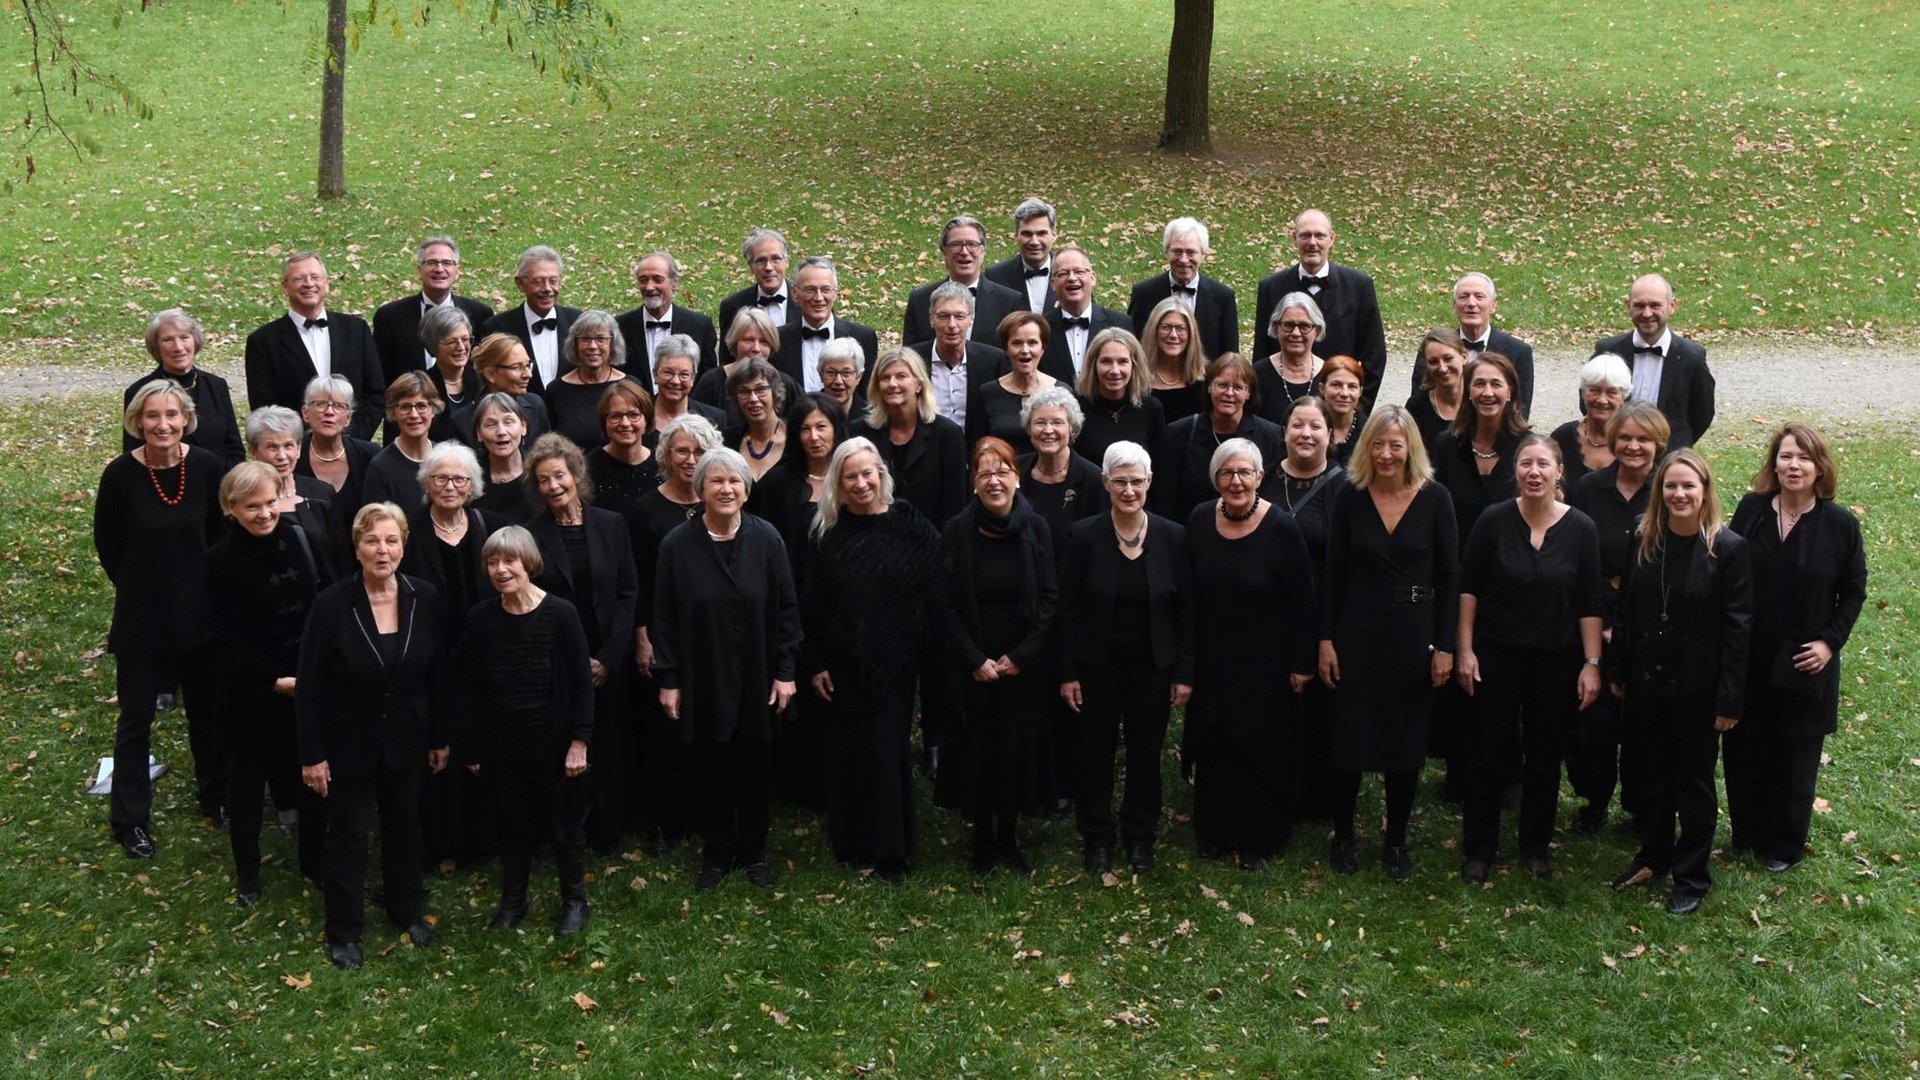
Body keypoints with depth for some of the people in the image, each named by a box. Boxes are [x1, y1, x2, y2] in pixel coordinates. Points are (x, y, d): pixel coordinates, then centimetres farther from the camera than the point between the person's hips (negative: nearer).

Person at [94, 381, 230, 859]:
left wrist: (197, 585, 3)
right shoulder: (121, 474, -16)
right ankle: (130, 820, 21)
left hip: (199, 612, 2)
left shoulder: (207, 466, -11)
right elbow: (107, 544, -3)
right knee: (136, 718, 8)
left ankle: (214, 796, 37)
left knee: (206, 709, 17)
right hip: (142, 617, -2)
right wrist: (139, 587, 3)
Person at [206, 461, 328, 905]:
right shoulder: (220, 562, -13)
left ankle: (315, 860, 30)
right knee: (248, 776, 13)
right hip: (252, 691, -3)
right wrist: (274, 681, -18)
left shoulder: (299, 539, -4)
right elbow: (225, 639, -13)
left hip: (310, 681, 3)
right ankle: (247, 872, 28)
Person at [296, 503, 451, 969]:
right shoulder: (332, 604, -19)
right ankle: (344, 932, 26)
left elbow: (438, 674, 0)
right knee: (349, 834, 11)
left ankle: (408, 911, 40)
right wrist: (311, 754, -12)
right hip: (349, 741, -3)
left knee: (404, 825, 20)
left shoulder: (425, 599, -11)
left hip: (406, 738, 3)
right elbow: (308, 684, -13)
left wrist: (440, 738, 4)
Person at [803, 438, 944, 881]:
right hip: (842, 667, 2)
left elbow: (933, 595, -4)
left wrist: (934, 653, -9)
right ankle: (851, 843, 20)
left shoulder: (913, 528, -3)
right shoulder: (826, 534, 3)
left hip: (893, 664, -2)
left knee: (888, 754, -1)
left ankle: (890, 852, 9)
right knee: (846, 754, 7)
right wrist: (814, 666, 1)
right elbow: (812, 607, 5)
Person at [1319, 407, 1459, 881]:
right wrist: (1326, 639, -3)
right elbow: (1332, 573, 0)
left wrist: (1444, 646, -5)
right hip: (1356, 633, 0)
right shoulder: (1349, 496, -4)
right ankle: (1342, 838, 23)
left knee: (1406, 741, 9)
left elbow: (1449, 576, -3)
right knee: (1349, 739, 6)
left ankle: (1396, 842, 24)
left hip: (1413, 636, 0)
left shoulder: (1434, 499, -6)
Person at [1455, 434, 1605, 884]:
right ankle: (1478, 849, 18)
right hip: (1496, 657, -1)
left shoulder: (1580, 529, -6)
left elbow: (1590, 604, -2)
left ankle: (1536, 848, 26)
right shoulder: (1494, 521, -8)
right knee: (1492, 755, 5)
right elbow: (1468, 588, -2)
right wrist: (1464, 650, -5)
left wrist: (1591, 663, -5)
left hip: (1556, 661, 1)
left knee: (1544, 758, 11)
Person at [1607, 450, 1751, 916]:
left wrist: (1729, 700, -14)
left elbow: (1737, 628, -13)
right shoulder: (1643, 541, -1)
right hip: (1647, 683, 4)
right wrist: (1617, 671, 6)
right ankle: (1653, 857, 35)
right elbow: (1627, 611, 6)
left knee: (1694, 783, 10)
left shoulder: (1729, 548, -14)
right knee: (1655, 776, 18)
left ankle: (1692, 877, 24)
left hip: (1697, 688, -4)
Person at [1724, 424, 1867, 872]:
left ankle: (1784, 844, 26)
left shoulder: (1840, 525, -8)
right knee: (1743, 750, 10)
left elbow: (1853, 593, 1)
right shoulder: (1750, 510, -4)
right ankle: (1746, 831, 30)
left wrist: (1830, 641, -10)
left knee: (1794, 758, 9)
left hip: (1804, 664, -2)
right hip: (1747, 660, 2)